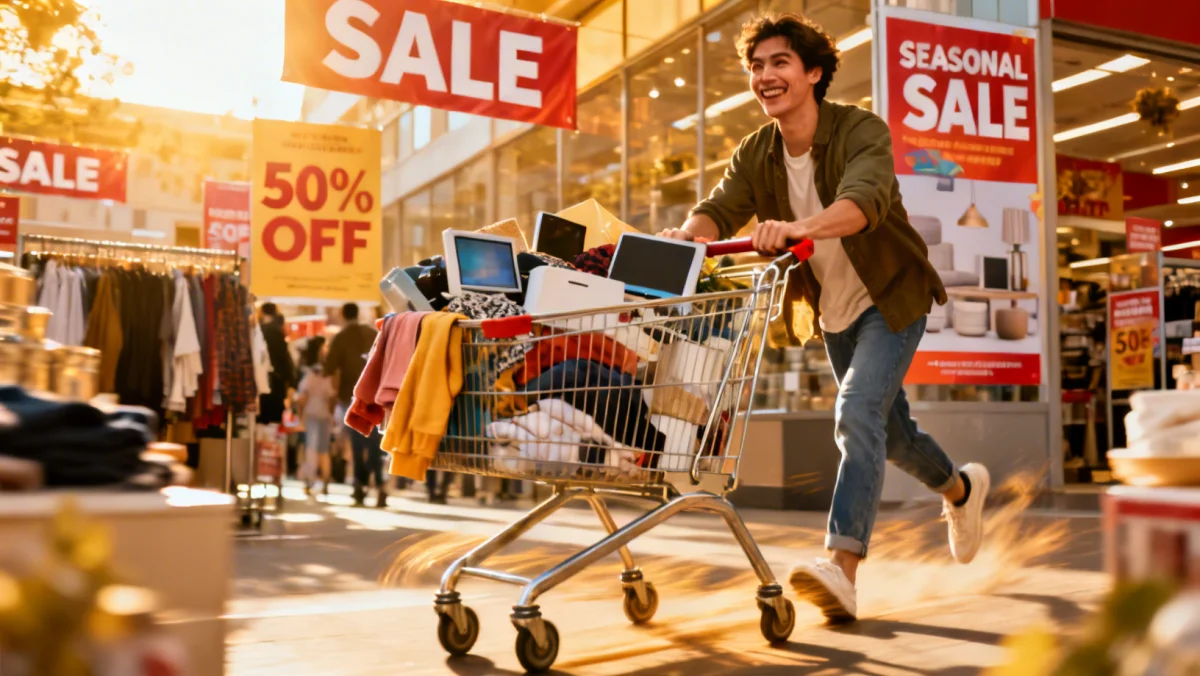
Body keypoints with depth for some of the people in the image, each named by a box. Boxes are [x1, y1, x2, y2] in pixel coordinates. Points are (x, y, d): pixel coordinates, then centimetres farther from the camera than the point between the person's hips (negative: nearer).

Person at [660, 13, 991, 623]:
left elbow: (866, 198, -43)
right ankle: (960, 488, 49)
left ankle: (842, 568, -29)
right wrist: (687, 235, -46)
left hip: (891, 299, -6)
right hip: (834, 312, 6)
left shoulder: (862, 131, -23)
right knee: (888, 428, 20)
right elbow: (720, 210, -22)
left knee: (857, 413, -25)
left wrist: (801, 226, -63)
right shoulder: (754, 154, -7)